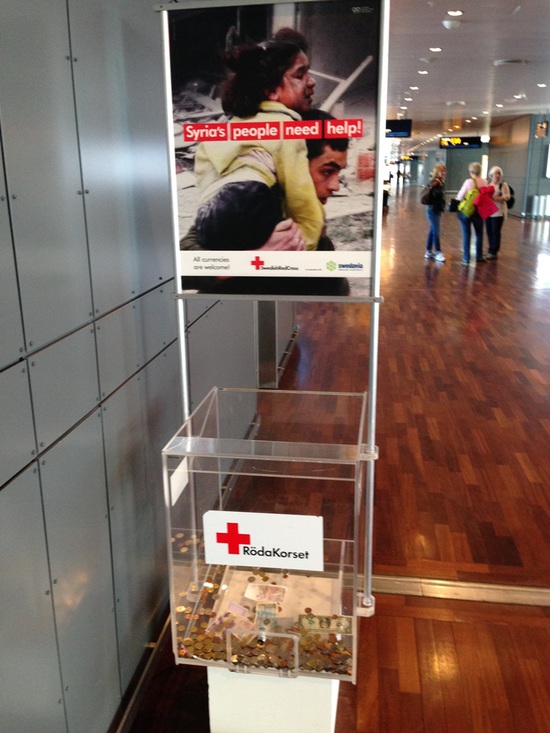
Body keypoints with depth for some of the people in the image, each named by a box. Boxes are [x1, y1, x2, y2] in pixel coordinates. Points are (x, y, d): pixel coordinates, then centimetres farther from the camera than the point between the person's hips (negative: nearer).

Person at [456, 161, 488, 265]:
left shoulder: (468, 182, -14)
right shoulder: (484, 182, -4)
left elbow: (460, 197, -10)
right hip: (479, 211, 3)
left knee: (466, 234, 4)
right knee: (479, 234, 16)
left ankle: (466, 258, 5)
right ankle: (479, 256, 25)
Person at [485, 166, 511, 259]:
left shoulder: (503, 185, -5)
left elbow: (507, 197, -13)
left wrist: (495, 198, -23)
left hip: (498, 212, -5)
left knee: (496, 232, -3)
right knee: (489, 231, 8)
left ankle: (494, 252, 2)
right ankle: (491, 250, 19)